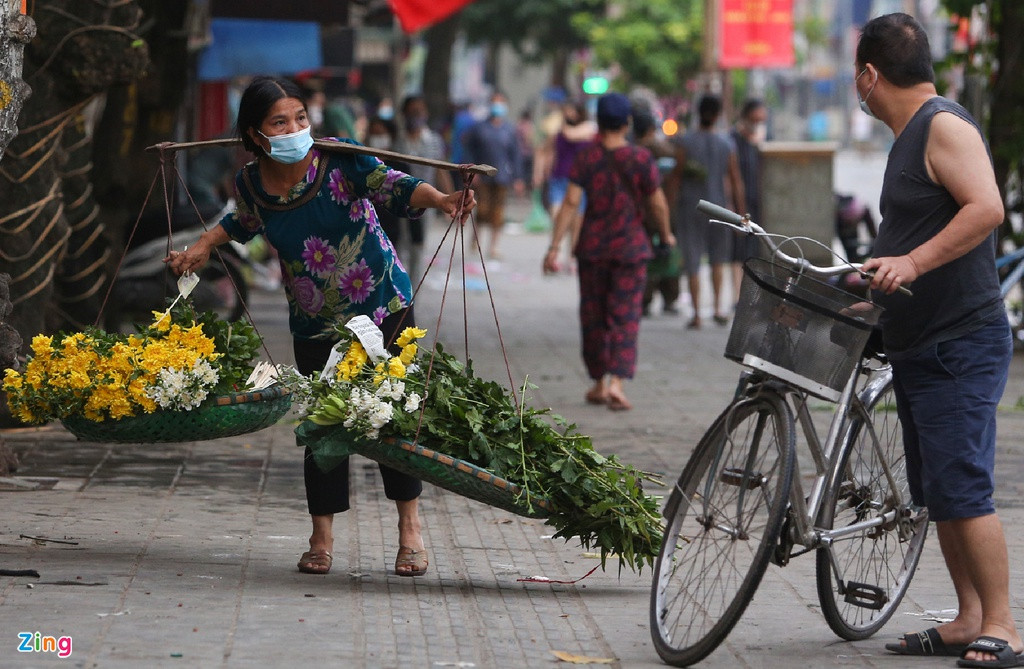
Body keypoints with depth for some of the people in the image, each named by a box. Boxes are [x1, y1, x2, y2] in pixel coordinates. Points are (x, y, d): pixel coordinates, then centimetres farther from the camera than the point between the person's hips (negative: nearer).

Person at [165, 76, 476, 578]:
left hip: (383, 307, -2)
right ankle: (321, 539, 14)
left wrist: (439, 199, -46)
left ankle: (410, 529, 10)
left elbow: (392, 187, -28)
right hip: (314, 324, 2)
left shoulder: (339, 159, -16)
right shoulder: (251, 183, -6)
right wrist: (199, 250, 12)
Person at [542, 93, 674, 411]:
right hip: (630, 247, -1)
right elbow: (658, 204, -3)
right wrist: (666, 234, 16)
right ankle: (616, 382, -15)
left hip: (592, 246, 1)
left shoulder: (586, 157, -5)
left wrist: (554, 246, -10)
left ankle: (599, 383, 21)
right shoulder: (640, 158, -7)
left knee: (594, 316, 13)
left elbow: (570, 202, -11)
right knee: (625, 317, 0)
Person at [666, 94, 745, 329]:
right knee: (718, 260, 18)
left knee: (693, 262, 3)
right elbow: (736, 182, 1)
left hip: (690, 207, -2)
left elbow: (676, 176, -8)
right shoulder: (727, 145, -1)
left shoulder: (685, 143, -7)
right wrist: (741, 212, 7)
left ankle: (696, 313, -1)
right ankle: (718, 307, 7)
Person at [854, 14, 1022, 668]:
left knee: (963, 489, -13)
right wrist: (876, 293, 33)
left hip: (962, 345, -10)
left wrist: (911, 262, -31)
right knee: (938, 494, 10)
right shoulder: (910, 135, 18)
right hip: (919, 346, 10)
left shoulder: (944, 125, -12)